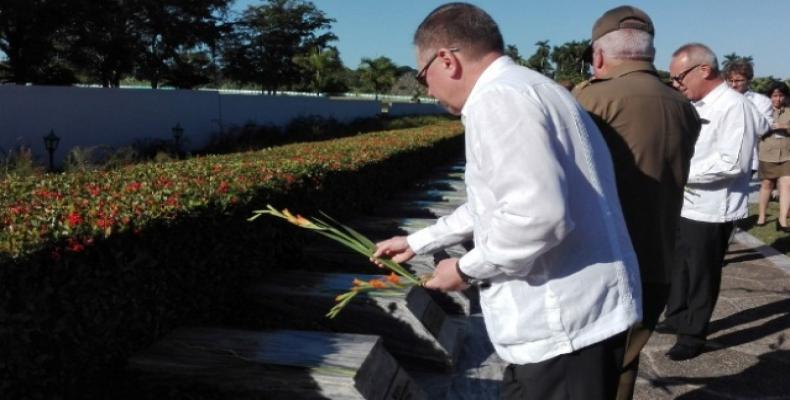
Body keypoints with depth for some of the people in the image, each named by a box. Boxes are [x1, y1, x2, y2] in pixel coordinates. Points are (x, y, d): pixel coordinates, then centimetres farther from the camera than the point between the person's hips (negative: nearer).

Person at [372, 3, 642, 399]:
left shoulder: (499, 98, -18)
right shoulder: (519, 88, 16)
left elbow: (537, 214, -31)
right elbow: (496, 202, 26)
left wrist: (466, 269, -13)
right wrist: (418, 241, 31)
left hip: (565, 328, -10)